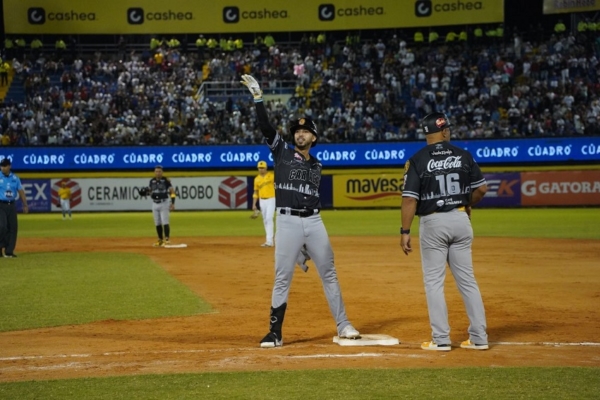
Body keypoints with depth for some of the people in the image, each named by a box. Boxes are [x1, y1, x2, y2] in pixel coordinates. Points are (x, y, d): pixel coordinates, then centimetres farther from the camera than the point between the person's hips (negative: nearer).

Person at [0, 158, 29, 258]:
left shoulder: (15, 178, 9)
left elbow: (21, 191, 10)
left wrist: (25, 205, 3)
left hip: (12, 205, 4)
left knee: (13, 227, 1)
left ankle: (9, 251, 8)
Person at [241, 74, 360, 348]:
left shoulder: (317, 165, 15)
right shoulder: (281, 152, 3)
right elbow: (265, 126, -8)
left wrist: (310, 231, 12)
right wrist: (257, 97, -17)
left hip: (314, 222, 4)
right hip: (288, 222, -4)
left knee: (329, 275, 9)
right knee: (282, 279, -3)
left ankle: (343, 325, 18)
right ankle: (275, 333, 3)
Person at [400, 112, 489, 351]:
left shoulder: (417, 160, -7)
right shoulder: (463, 156, 2)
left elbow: (410, 198, -12)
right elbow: (481, 188, 5)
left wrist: (405, 231, -8)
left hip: (432, 223, -3)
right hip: (460, 219, 3)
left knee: (434, 281, 4)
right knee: (467, 279, 10)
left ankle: (441, 339, 3)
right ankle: (479, 337, 11)